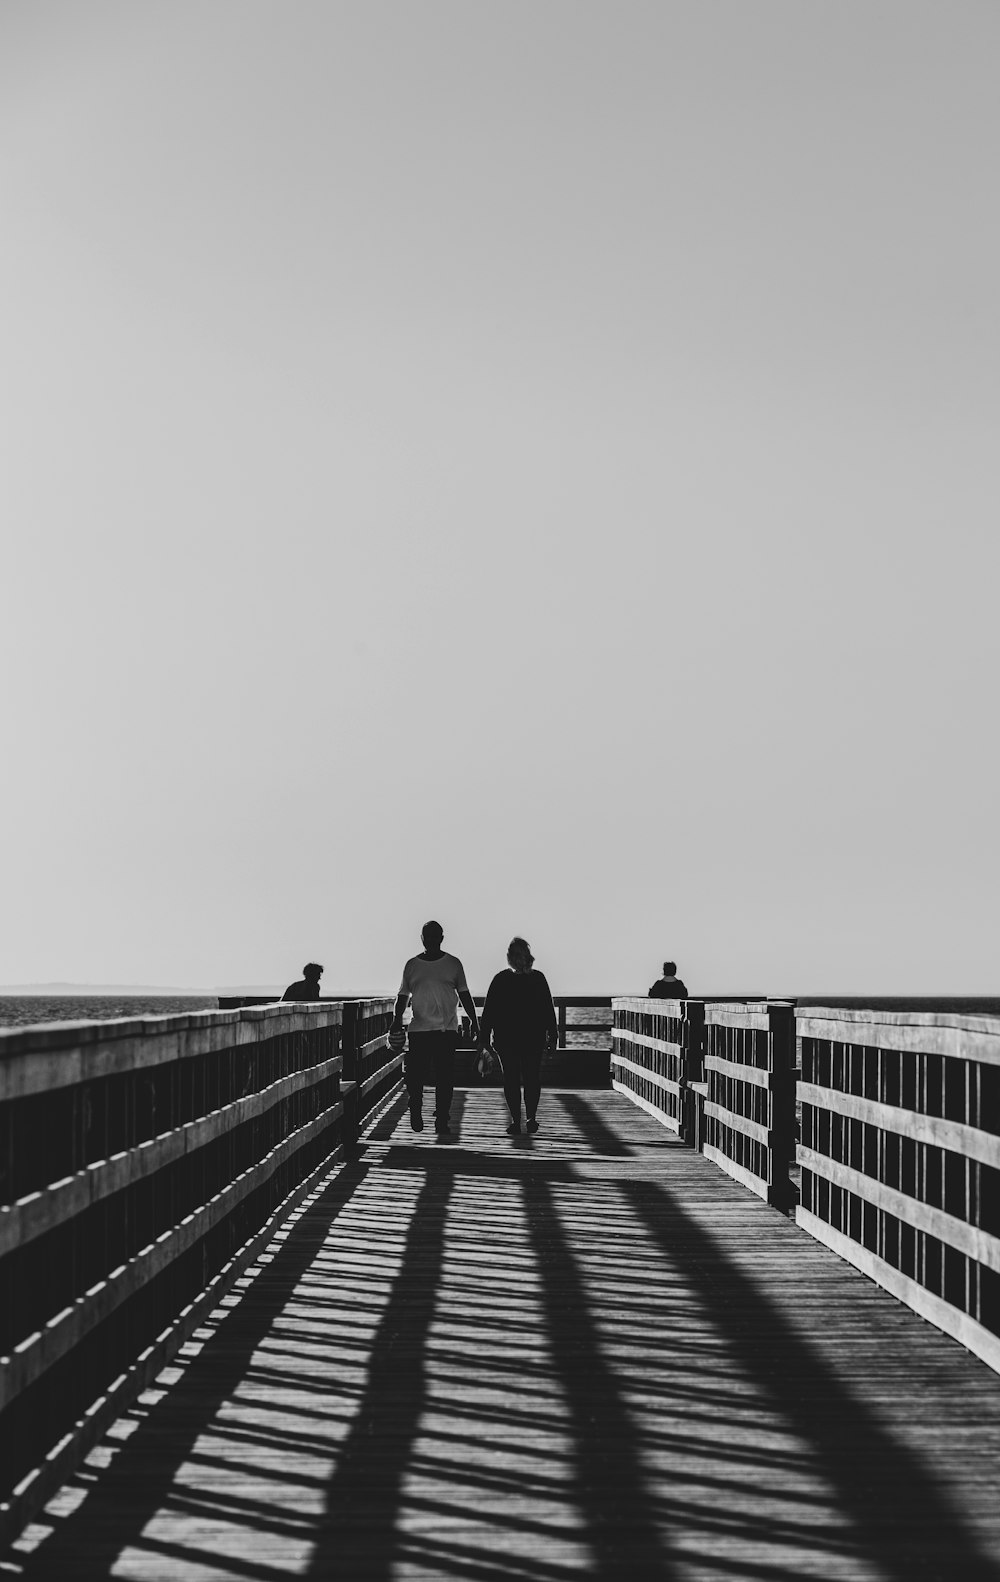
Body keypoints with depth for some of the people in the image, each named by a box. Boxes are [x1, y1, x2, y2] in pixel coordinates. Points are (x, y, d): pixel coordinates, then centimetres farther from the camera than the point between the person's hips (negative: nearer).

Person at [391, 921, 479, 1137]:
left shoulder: (453, 964, 7)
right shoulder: (412, 965, 9)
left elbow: (464, 995, 11)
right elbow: (403, 996, 12)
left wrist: (475, 1023, 6)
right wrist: (397, 1020, -3)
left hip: (446, 1030, 0)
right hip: (419, 1029, 0)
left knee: (445, 1078, -3)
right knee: (415, 1075, -4)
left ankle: (442, 1120, 5)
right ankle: (416, 1114, 20)